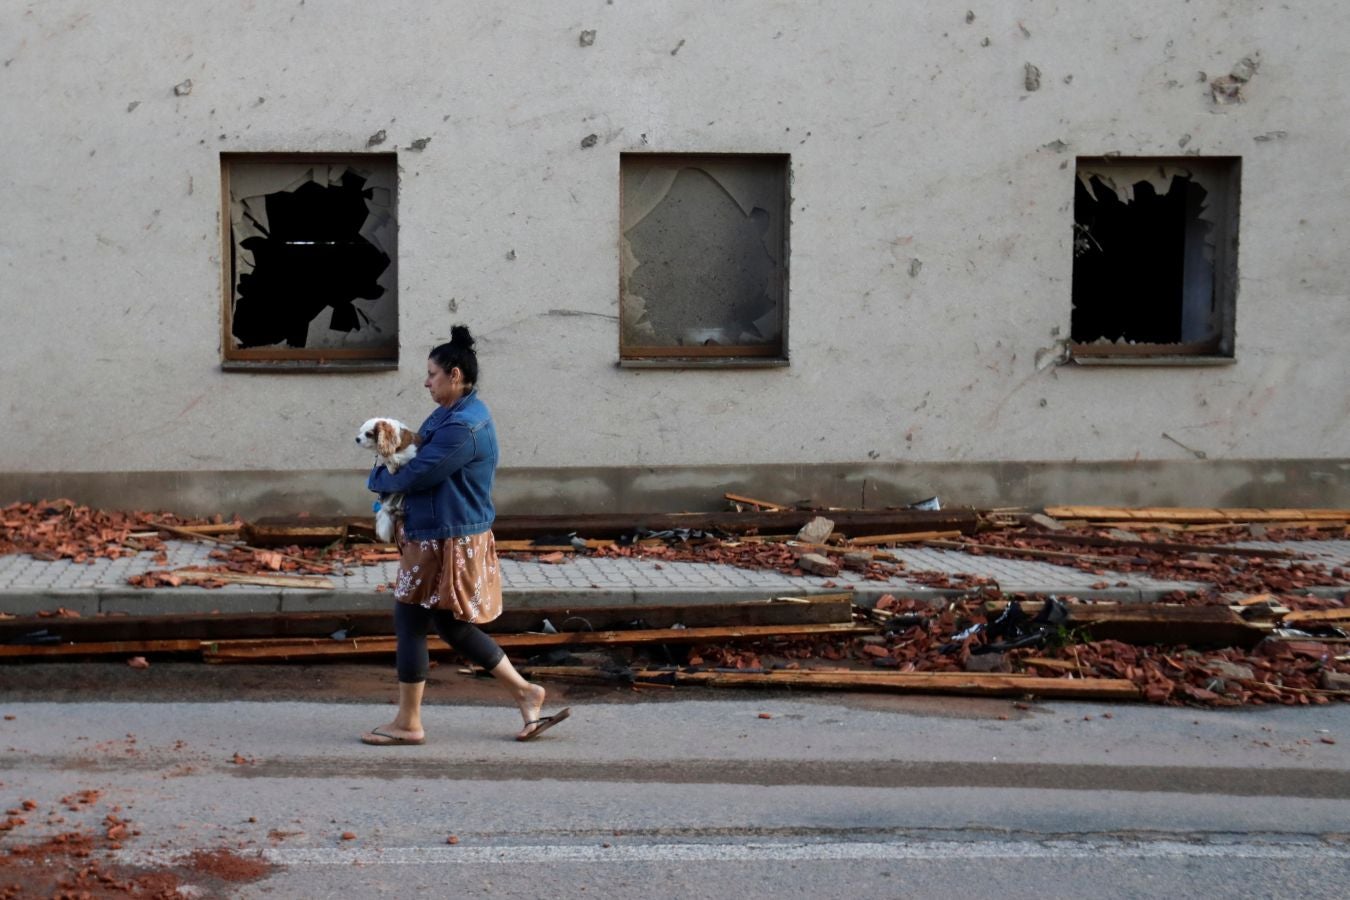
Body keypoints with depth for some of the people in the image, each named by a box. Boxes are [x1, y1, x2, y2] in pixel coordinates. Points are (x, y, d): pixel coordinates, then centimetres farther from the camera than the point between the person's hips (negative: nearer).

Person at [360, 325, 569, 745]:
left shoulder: (463, 426, -22)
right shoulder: (454, 414, 12)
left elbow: (419, 474, -21)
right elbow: (424, 462, 21)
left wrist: (378, 479, -3)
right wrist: (391, 472, 1)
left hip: (445, 541, -11)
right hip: (435, 534, 11)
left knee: (410, 621, 0)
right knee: (451, 625, 16)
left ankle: (408, 724, 11)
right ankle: (525, 692, 21)